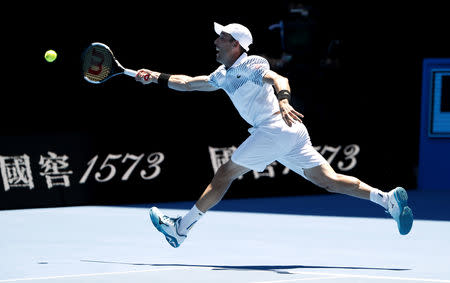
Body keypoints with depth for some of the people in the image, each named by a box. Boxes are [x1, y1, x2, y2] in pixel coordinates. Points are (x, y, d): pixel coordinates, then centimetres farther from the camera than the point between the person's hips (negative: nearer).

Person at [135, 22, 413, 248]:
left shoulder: (251, 65, -3)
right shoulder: (224, 75, 24)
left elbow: (279, 79, -21)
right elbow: (189, 83, 32)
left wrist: (283, 100, -41)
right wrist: (157, 77, 26)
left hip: (275, 129, -9)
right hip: (293, 136, 9)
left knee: (225, 173, -2)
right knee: (330, 180, 0)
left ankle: (180, 229, 3)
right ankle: (388, 198, -11)